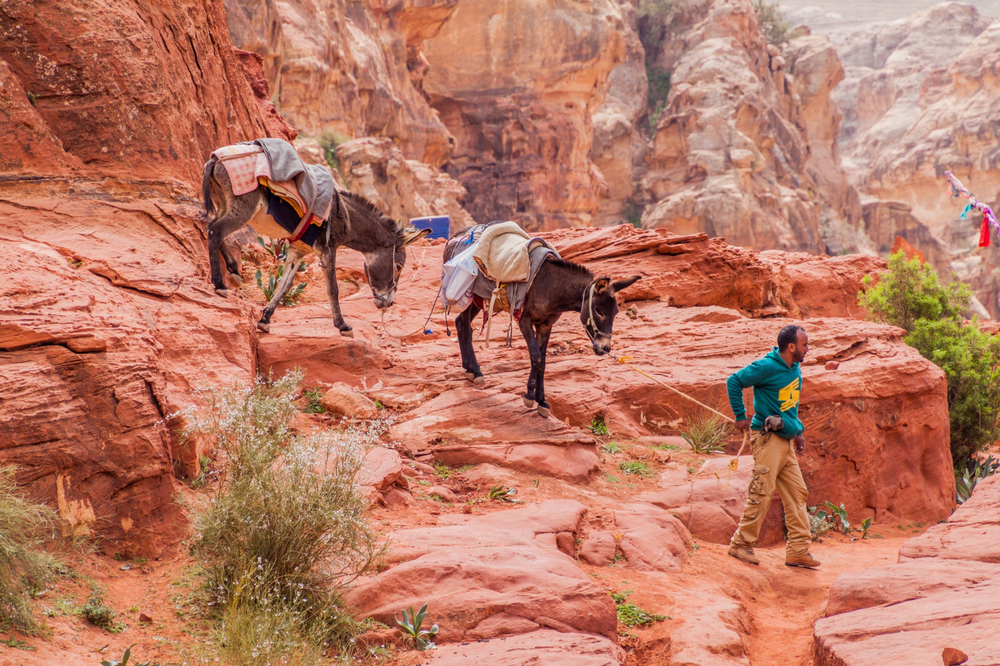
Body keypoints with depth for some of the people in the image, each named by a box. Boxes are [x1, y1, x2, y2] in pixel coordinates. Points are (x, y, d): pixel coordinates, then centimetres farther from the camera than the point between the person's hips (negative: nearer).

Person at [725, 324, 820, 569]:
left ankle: (799, 550, 9)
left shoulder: (795, 369, 13)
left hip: (786, 441, 9)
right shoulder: (767, 367, -13)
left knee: (797, 493, 6)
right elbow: (734, 381, -9)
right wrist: (740, 416, -7)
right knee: (761, 493, -8)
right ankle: (740, 544, 3)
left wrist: (798, 431, 19)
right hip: (768, 438, -9)